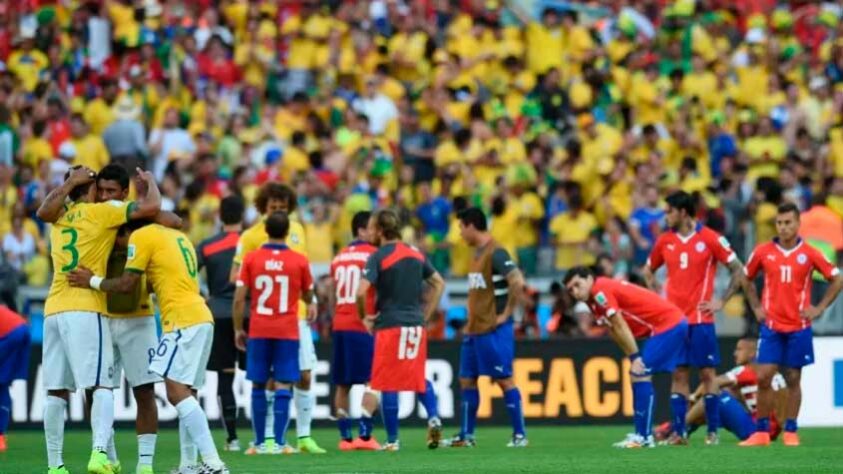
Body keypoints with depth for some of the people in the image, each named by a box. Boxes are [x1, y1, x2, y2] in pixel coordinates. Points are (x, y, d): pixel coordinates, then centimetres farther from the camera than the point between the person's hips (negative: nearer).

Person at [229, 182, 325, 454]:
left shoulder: (297, 230, 10)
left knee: (304, 377, 4)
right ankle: (268, 438, 5)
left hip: (298, 315, 5)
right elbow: (235, 276, -7)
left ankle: (304, 437, 12)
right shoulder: (251, 236, -6)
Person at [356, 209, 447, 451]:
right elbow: (439, 283, 16)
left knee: (389, 385, 1)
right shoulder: (415, 254, 11)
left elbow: (361, 291, -20)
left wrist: (364, 316, -3)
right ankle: (433, 419, -2)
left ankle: (392, 440, 3)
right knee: (419, 378, 20)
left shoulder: (378, 258, -8)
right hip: (416, 325, 5)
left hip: (389, 326, -5)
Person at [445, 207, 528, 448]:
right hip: (474, 329, 9)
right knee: (467, 380, 9)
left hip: (494, 330, -9)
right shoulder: (478, 253, 14)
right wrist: (472, 318, 15)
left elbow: (517, 283, -25)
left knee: (504, 380, -4)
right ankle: (466, 435, 14)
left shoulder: (496, 253, -14)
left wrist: (506, 314, -19)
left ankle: (519, 434, 1)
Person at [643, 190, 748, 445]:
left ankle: (713, 431, 2)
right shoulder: (665, 241, 8)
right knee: (678, 374, 2)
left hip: (701, 318, -3)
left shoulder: (710, 239, -5)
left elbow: (739, 271, -2)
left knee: (707, 372, -2)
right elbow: (648, 271, 23)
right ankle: (678, 432, 3)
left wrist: (721, 302, -6)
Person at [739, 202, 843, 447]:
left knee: (793, 380, 3)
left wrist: (819, 308, -1)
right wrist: (756, 307, 8)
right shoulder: (763, 252, 0)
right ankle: (762, 432, 1)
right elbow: (745, 278, 16)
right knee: (763, 378, -5)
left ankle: (790, 432, 11)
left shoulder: (809, 254, -3)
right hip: (771, 326, 1)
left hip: (799, 328, -1)